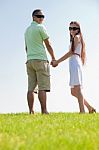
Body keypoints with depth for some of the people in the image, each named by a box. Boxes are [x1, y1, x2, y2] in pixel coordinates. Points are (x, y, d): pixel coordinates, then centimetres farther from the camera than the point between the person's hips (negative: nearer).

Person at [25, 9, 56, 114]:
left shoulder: (27, 30, 20)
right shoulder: (40, 28, -3)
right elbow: (48, 45, 0)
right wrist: (53, 58, 9)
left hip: (29, 61, 7)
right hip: (40, 60, -7)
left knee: (31, 88, 2)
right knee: (42, 87, -10)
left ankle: (31, 111, -2)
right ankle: (44, 111, -14)